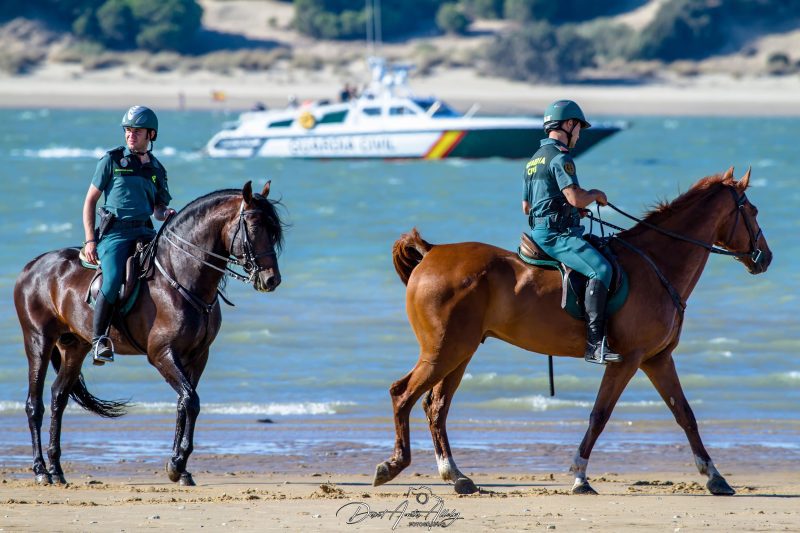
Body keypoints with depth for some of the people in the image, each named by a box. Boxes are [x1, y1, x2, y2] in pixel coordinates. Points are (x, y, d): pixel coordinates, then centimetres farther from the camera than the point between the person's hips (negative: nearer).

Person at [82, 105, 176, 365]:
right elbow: (90, 200, 5)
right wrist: (90, 240, -4)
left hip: (145, 232, 5)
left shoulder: (156, 169, 15)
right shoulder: (112, 160, 4)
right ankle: (98, 339, -15)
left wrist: (165, 213, -2)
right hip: (115, 232, -5)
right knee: (112, 282, -27)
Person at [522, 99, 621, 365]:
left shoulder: (535, 160, 20)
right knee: (600, 269, -26)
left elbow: (526, 206, 28)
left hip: (540, 231, 11)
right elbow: (576, 197, -24)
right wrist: (596, 194, -2)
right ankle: (594, 343, -36)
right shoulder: (560, 157, -12)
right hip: (557, 234, -11)